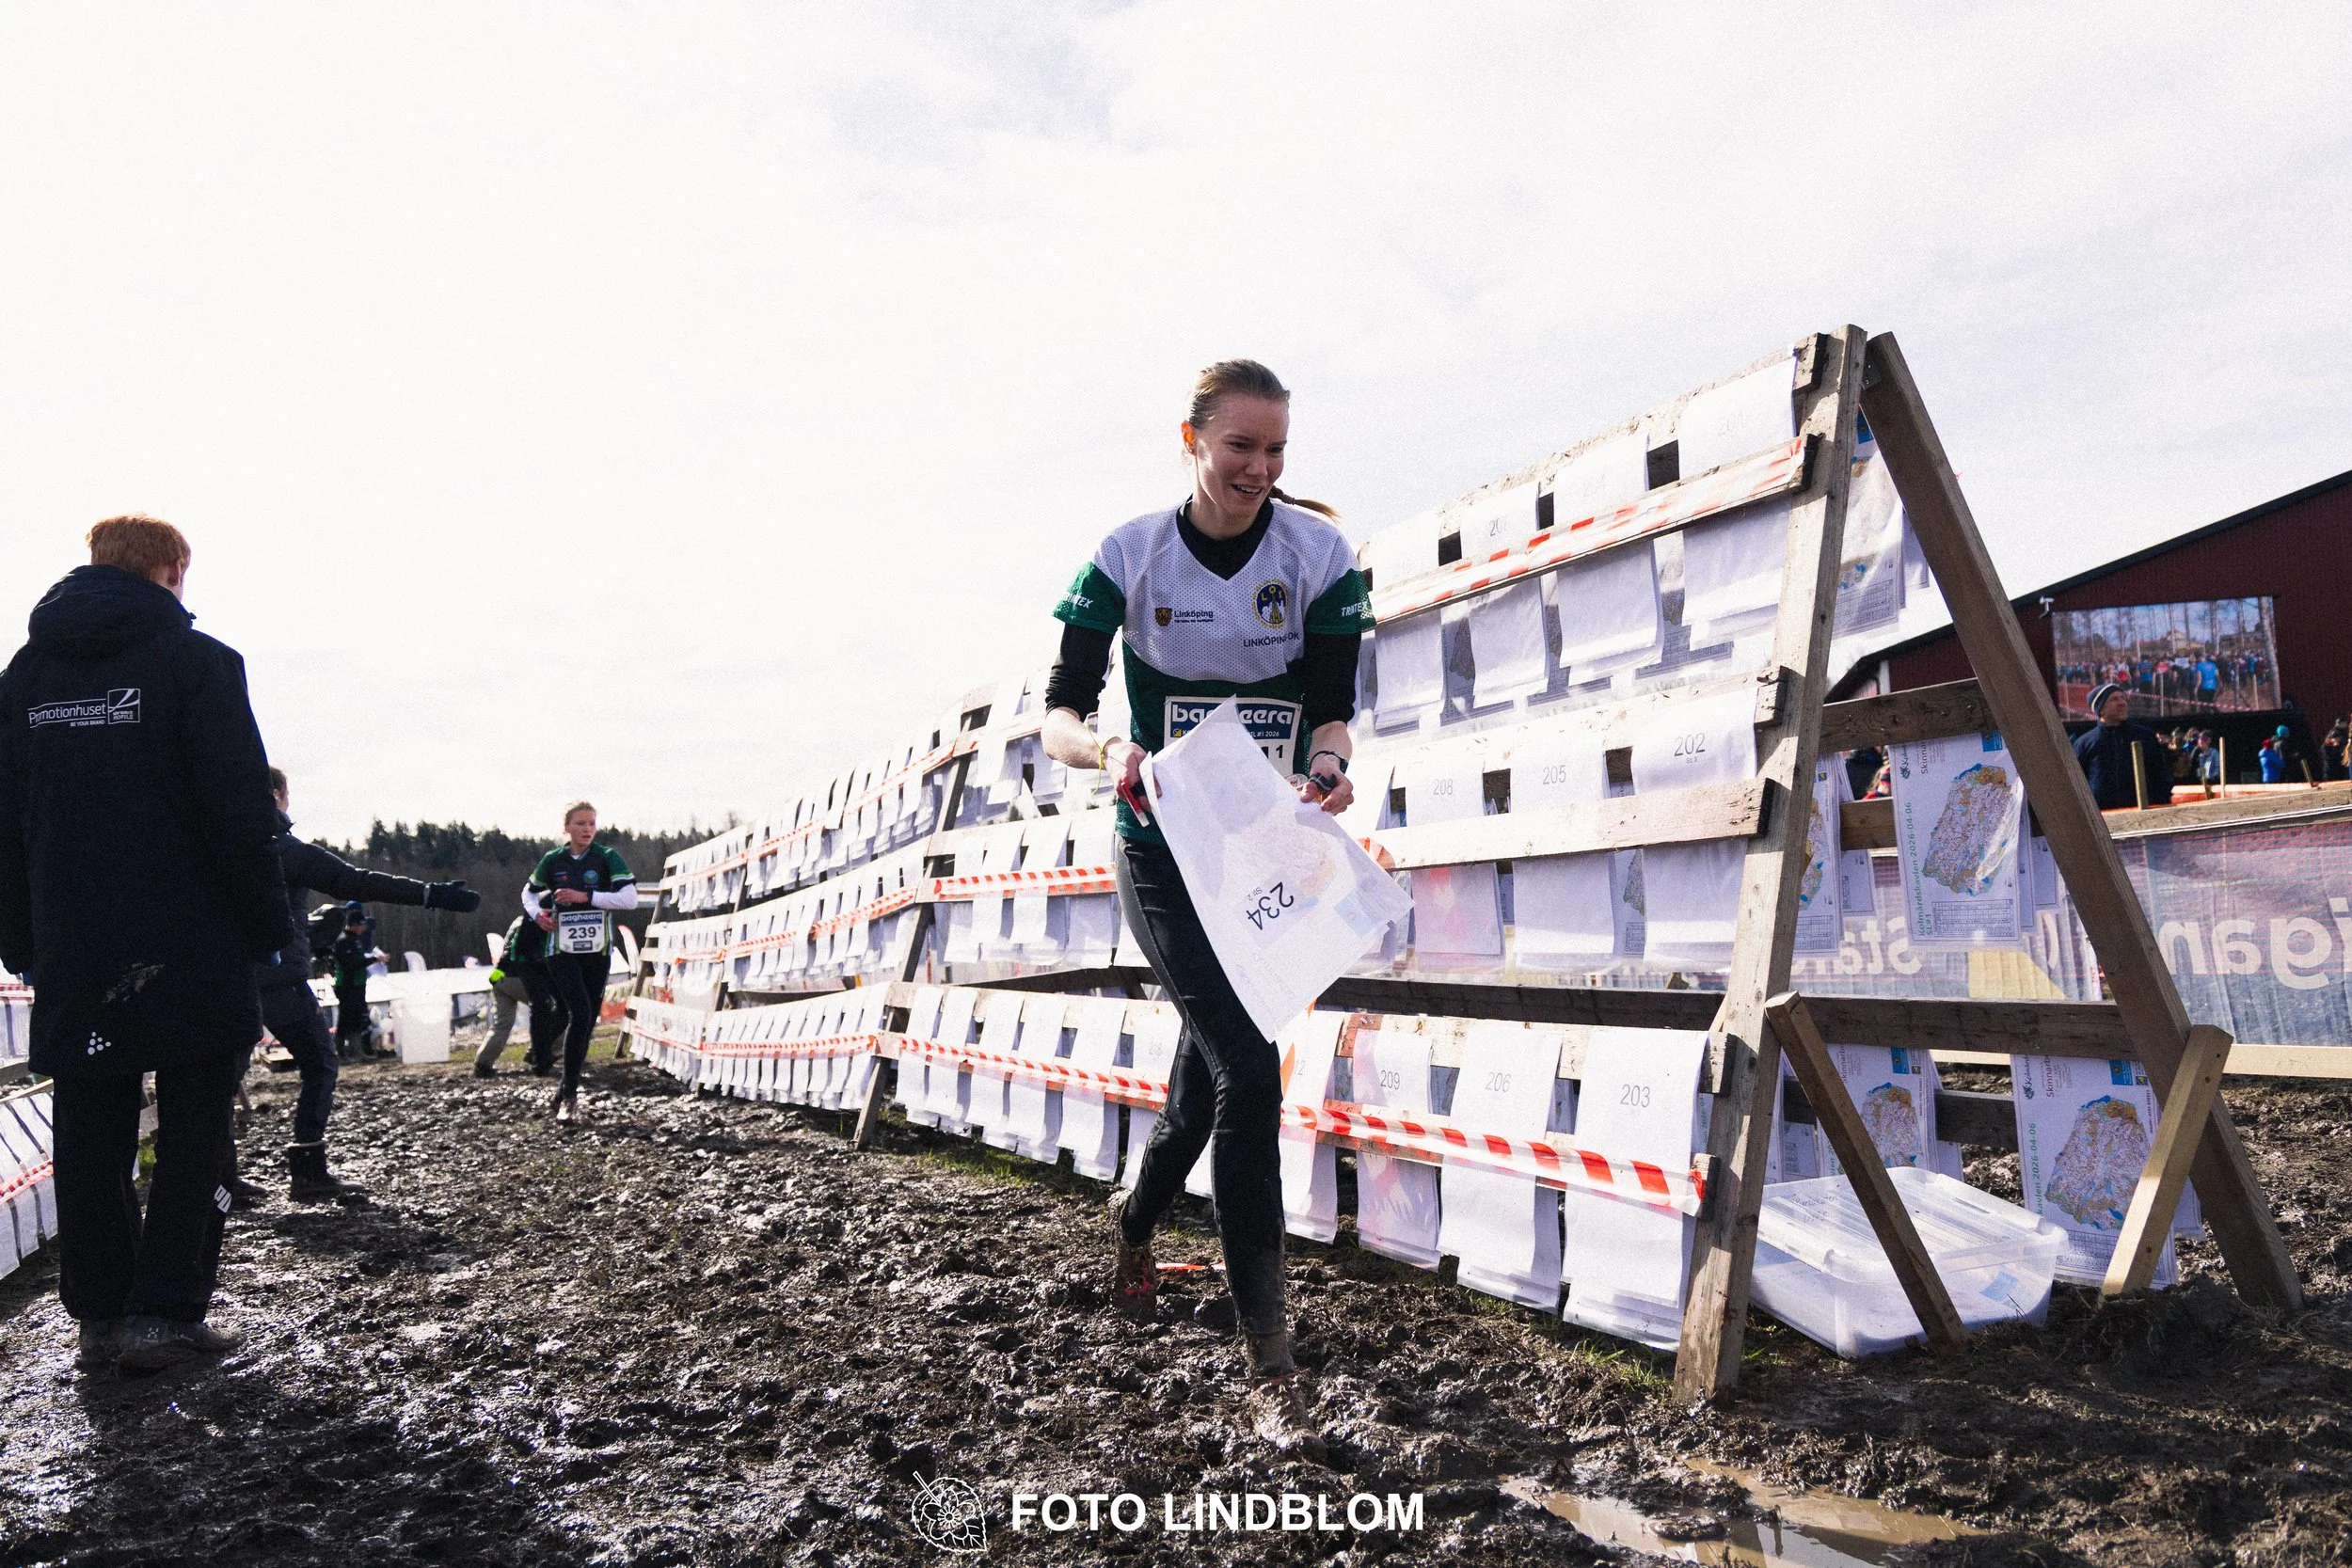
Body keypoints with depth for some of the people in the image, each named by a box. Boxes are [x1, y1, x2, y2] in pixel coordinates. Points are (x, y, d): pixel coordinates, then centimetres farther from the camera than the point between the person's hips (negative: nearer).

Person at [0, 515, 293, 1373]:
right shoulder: (196, 660, -7)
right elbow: (239, 811, -11)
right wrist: (269, 926, -4)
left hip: (70, 949, 5)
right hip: (189, 943, -5)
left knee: (91, 1132, 10)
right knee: (195, 1127, 3)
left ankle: (97, 1317, 14)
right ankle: (164, 1312, 1)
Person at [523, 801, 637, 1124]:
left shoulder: (607, 857, -2)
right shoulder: (552, 861, 3)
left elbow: (630, 898, -12)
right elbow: (529, 892, 21)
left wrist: (585, 896, -18)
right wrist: (537, 913, -1)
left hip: (598, 952, 1)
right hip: (562, 951, -1)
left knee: (588, 1022, 7)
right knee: (579, 1014, -18)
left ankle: (566, 1091, 24)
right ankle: (569, 1094, -11)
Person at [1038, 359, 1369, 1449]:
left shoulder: (1320, 553, -5)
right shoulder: (1129, 557, -9)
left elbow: (1332, 699, -7)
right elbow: (1058, 712, -10)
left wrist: (1328, 765, -30)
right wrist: (1107, 753, -32)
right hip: (1164, 855, -3)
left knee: (1210, 1072, 14)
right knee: (1249, 1069, -16)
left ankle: (1135, 1220, 47)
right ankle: (1269, 1356, -7)